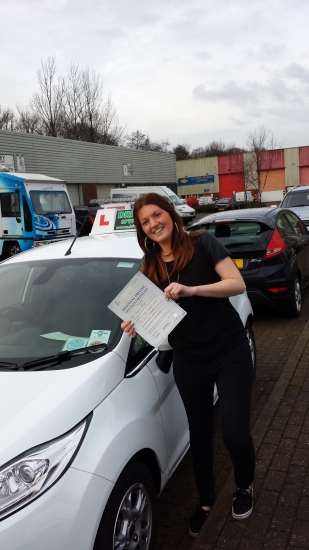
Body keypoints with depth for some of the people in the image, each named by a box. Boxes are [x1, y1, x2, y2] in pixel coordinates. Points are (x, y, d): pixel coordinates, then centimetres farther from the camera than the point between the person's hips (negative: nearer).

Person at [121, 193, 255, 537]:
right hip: (188, 361, 4)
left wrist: (191, 290, -28)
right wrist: (137, 324, -12)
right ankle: (206, 501, 40)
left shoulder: (203, 244, -9)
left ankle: (244, 488, 31)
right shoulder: (149, 266, 4)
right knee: (200, 434, 15)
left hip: (229, 351, -3)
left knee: (235, 433, -4)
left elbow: (237, 284, -16)